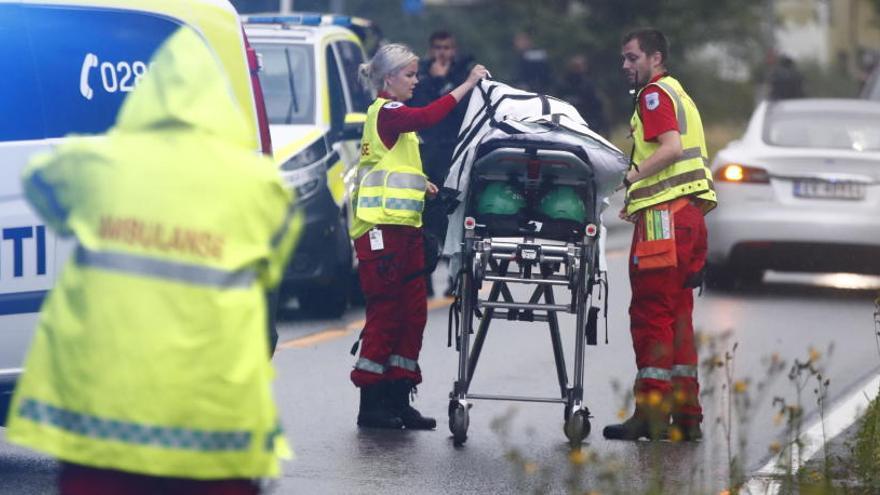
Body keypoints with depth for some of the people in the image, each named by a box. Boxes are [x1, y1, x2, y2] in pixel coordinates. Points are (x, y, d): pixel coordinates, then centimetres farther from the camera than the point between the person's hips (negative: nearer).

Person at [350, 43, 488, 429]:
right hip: (382, 227, -10)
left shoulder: (393, 115, 21)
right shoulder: (384, 112, -9)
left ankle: (398, 398, 11)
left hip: (404, 227, 10)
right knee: (385, 311, -8)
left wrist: (421, 184, 10)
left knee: (413, 311, 7)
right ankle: (371, 403, -4)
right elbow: (427, 117, -27)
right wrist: (468, 85, -25)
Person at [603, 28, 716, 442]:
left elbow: (670, 147, -20)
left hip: (665, 215, -10)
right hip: (690, 211, 10)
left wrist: (629, 178, -19)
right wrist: (638, 199, 21)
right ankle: (686, 418, 12)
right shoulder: (678, 94, 25)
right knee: (677, 315, 12)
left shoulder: (655, 94, -6)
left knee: (650, 312, -8)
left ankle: (651, 414, -10)